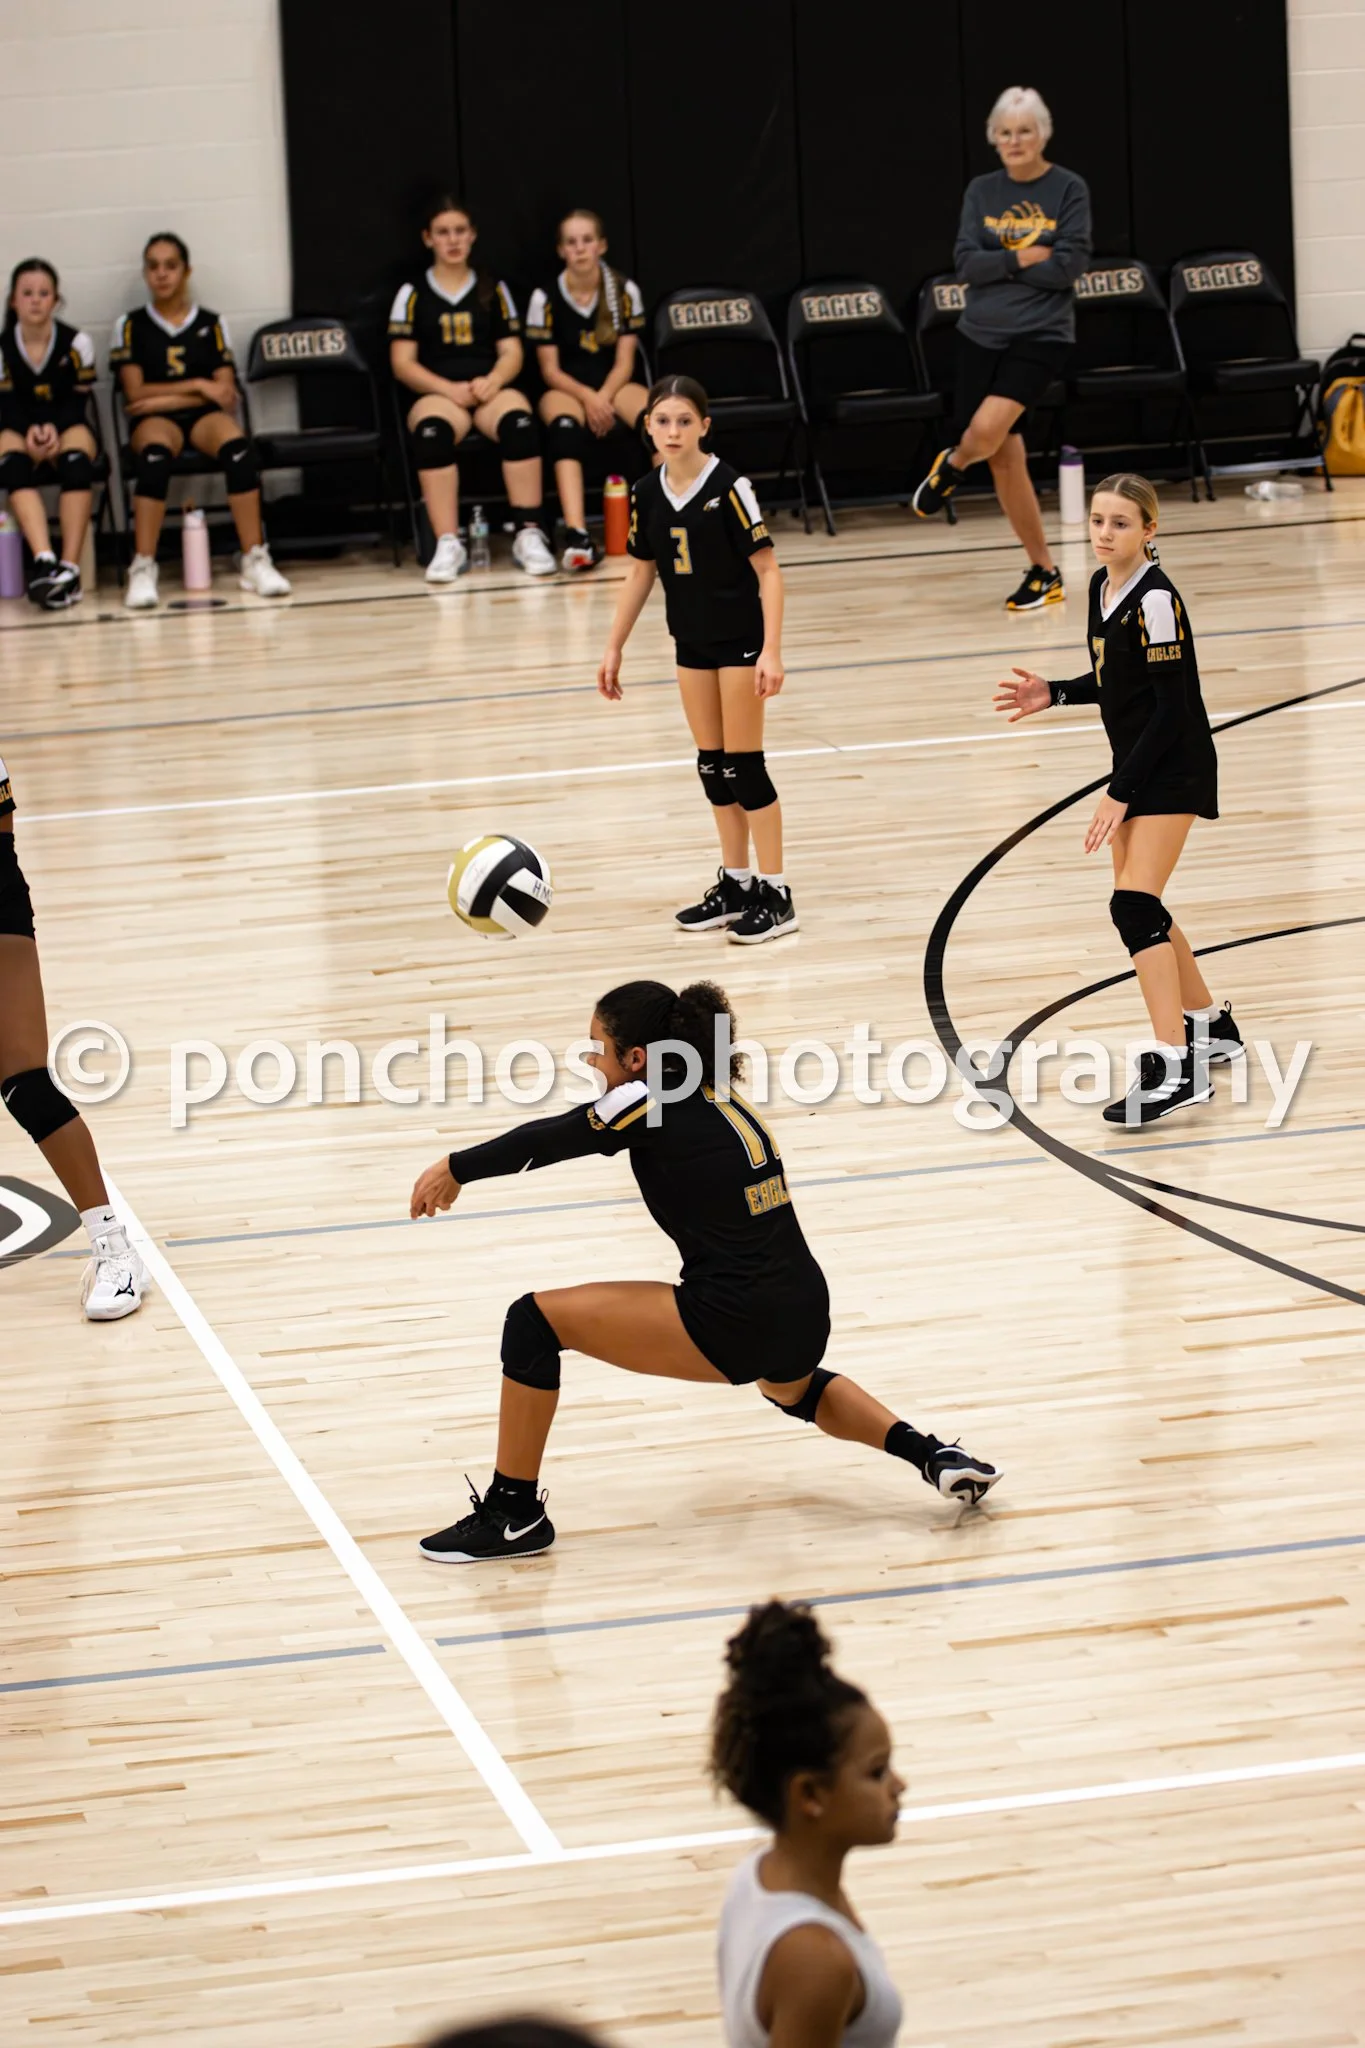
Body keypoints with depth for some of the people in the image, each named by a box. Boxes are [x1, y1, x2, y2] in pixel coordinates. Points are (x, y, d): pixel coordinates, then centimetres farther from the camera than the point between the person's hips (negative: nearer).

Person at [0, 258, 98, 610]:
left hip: (66, 427, 0)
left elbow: (77, 402, -3)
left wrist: (53, 429, -21)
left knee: (77, 461, -35)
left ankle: (70, 567, -39)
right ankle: (44, 560, -50)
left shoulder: (75, 343, -4)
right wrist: (31, 432, -23)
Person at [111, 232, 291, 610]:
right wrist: (196, 386, -4)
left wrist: (168, 397, -6)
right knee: (155, 455, -39)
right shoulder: (131, 325, 10)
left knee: (238, 448, -35)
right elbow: (135, 392, 1)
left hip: (204, 415, 1)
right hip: (154, 420, -1)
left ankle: (255, 560, -35)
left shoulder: (211, 323, 12)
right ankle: (142, 569, -41)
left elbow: (225, 391, 3)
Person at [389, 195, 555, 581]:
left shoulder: (493, 290, 16)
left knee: (518, 418, -35)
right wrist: (449, 389, -13)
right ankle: (448, 545, -41)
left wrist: (491, 382, -12)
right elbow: (402, 363, 3)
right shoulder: (413, 295, 10)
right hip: (437, 394, -1)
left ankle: (530, 535, -35)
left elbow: (512, 353, 10)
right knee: (431, 429, -38)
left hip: (490, 391, 1)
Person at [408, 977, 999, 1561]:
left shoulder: (654, 1103, -9)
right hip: (804, 1320, 9)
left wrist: (456, 1169, 17)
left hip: (734, 1325, -9)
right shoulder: (722, 1101, 14)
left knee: (535, 1321, -3)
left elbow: (547, 1139, 2)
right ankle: (936, 1455, 30)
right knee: (795, 1389, 45)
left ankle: (514, 1516, 1)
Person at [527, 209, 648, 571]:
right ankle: (576, 536, -53)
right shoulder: (546, 298, -4)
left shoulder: (624, 291, 0)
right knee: (565, 429, -38)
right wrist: (587, 398, -21)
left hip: (614, 386, 2)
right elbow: (550, 370, -4)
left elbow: (625, 362, -1)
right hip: (566, 389, -2)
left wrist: (603, 398, -20)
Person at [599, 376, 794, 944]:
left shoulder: (728, 487, -17)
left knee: (743, 764, -5)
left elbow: (767, 568, -17)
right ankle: (735, 883, 20)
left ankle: (774, 895, 1)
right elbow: (641, 570, 11)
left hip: (741, 639, -6)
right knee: (712, 764, 10)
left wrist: (771, 650, -23)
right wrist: (615, 647, 11)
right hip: (692, 642, 6)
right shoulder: (647, 493, 0)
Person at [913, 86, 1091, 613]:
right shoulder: (981, 192, 6)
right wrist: (1022, 258, -15)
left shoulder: (1069, 190, -4)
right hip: (981, 333, 4)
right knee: (1006, 457, 4)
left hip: (1041, 334, -4)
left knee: (987, 430, -25)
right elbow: (966, 263, -3)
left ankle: (951, 466, 12)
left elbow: (1068, 267, -13)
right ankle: (1044, 574, 15)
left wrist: (1000, 265, -11)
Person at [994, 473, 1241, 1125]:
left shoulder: (1156, 600, -19)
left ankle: (1175, 1068, -25)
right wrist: (1052, 695, 5)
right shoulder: (1102, 587, 7)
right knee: (1139, 909, 15)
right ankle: (1210, 1027, 34)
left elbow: (1172, 704, -20)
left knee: (1134, 904, -20)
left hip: (1174, 770, -9)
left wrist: (1120, 793, -21)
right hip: (1138, 768, 9)